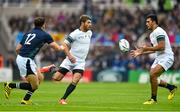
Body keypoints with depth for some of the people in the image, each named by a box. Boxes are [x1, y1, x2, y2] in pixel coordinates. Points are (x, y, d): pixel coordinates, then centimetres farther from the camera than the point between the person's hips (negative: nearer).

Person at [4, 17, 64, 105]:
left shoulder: (28, 34, 17)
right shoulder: (45, 35, -1)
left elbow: (17, 49, 15)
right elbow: (57, 47, 5)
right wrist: (61, 47, 27)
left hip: (20, 58, 8)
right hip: (26, 60, -8)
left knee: (40, 78, 19)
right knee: (34, 86, -2)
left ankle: (26, 100, 18)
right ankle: (10, 85, -2)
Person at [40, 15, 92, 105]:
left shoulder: (89, 33, 9)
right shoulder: (75, 33, -12)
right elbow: (64, 44, -14)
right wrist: (69, 55, -26)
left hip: (80, 62, 4)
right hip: (70, 60, -4)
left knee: (74, 82, -17)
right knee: (56, 78, -7)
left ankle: (63, 99, -6)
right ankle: (52, 69, 27)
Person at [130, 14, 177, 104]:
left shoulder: (159, 32, -15)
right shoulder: (152, 34, 17)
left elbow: (161, 47, -24)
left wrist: (147, 48, -17)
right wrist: (141, 52, 14)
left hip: (166, 57, -10)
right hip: (159, 58, 10)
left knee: (153, 75, -23)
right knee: (153, 79, 3)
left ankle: (153, 99, -12)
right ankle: (171, 87, 23)